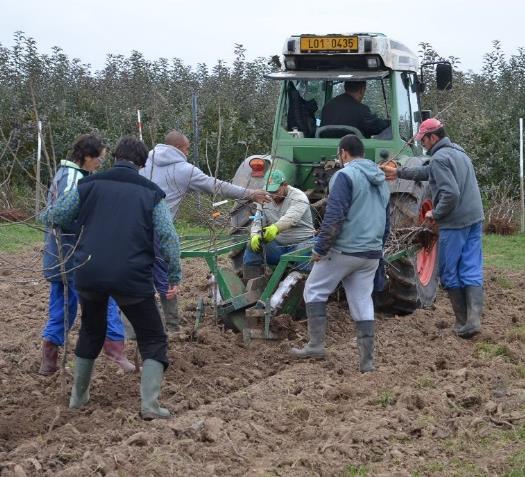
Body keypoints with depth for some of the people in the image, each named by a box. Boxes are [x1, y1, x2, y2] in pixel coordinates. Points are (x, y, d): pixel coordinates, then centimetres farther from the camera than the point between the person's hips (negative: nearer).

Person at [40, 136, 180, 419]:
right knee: (153, 339, 10)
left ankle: (79, 396, 35)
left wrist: (44, 215, 30)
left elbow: (51, 218, 7)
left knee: (91, 332, 28)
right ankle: (150, 404, -6)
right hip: (132, 278, -3)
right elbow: (167, 236, -4)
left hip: (88, 274, 3)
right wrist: (174, 276, 2)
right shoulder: (150, 193, 6)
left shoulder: (90, 186, 9)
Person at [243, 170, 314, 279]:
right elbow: (257, 222, -2)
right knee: (252, 246, -17)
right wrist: (255, 236, -27)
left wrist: (276, 228, -53)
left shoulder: (298, 197, -12)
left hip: (300, 243, -5)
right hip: (277, 245, 5)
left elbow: (291, 217, -31)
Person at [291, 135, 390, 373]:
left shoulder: (345, 175, -10)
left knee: (314, 290, 7)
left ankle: (316, 345, 2)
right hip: (372, 254, 7)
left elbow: (334, 217, -17)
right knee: (362, 303, 8)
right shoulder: (381, 181, 16)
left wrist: (320, 248, -11)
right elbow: (386, 221, 23)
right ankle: (367, 361, 5)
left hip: (343, 250, -7)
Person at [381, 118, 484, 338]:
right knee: (472, 271, 4)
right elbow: (428, 172, 28)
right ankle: (474, 319, -8)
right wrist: (399, 172, 34)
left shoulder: (440, 158, -15)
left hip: (455, 223, -8)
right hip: (475, 219, 8)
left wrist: (436, 214, -9)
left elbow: (450, 194, -24)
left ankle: (462, 322, 11)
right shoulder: (458, 152, 15)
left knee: (449, 274, 6)